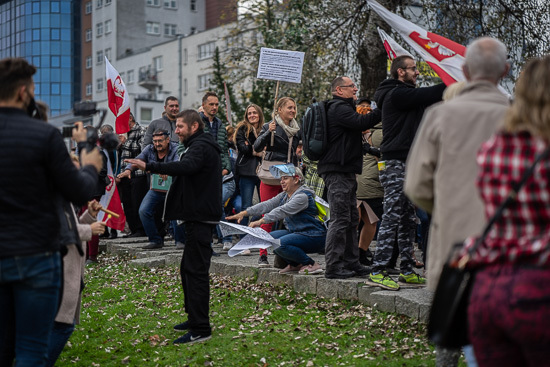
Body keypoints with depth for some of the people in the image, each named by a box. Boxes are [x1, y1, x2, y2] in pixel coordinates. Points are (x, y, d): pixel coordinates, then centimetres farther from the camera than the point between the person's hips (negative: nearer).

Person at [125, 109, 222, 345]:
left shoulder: (200, 147, -14)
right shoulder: (205, 146, 21)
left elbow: (185, 166, -34)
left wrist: (149, 166, -40)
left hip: (200, 218, -11)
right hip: (200, 216, 11)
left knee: (195, 270, -11)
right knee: (188, 269, 16)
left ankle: (200, 329, -9)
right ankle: (195, 319, 25)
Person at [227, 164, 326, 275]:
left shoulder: (302, 196, -18)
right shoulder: (285, 195, 11)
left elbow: (282, 211, -30)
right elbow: (267, 205, 4)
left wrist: (260, 221, -39)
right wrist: (244, 213, -7)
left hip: (314, 236, -9)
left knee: (280, 244, -27)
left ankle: (312, 264, -12)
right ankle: (294, 264, 8)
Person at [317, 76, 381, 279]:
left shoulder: (343, 108, 24)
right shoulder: (338, 108, -11)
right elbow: (360, 122, -24)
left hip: (345, 171, 11)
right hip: (337, 171, -11)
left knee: (351, 219, 12)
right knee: (340, 219, -10)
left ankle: (351, 262, 18)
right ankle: (333, 266, -8)